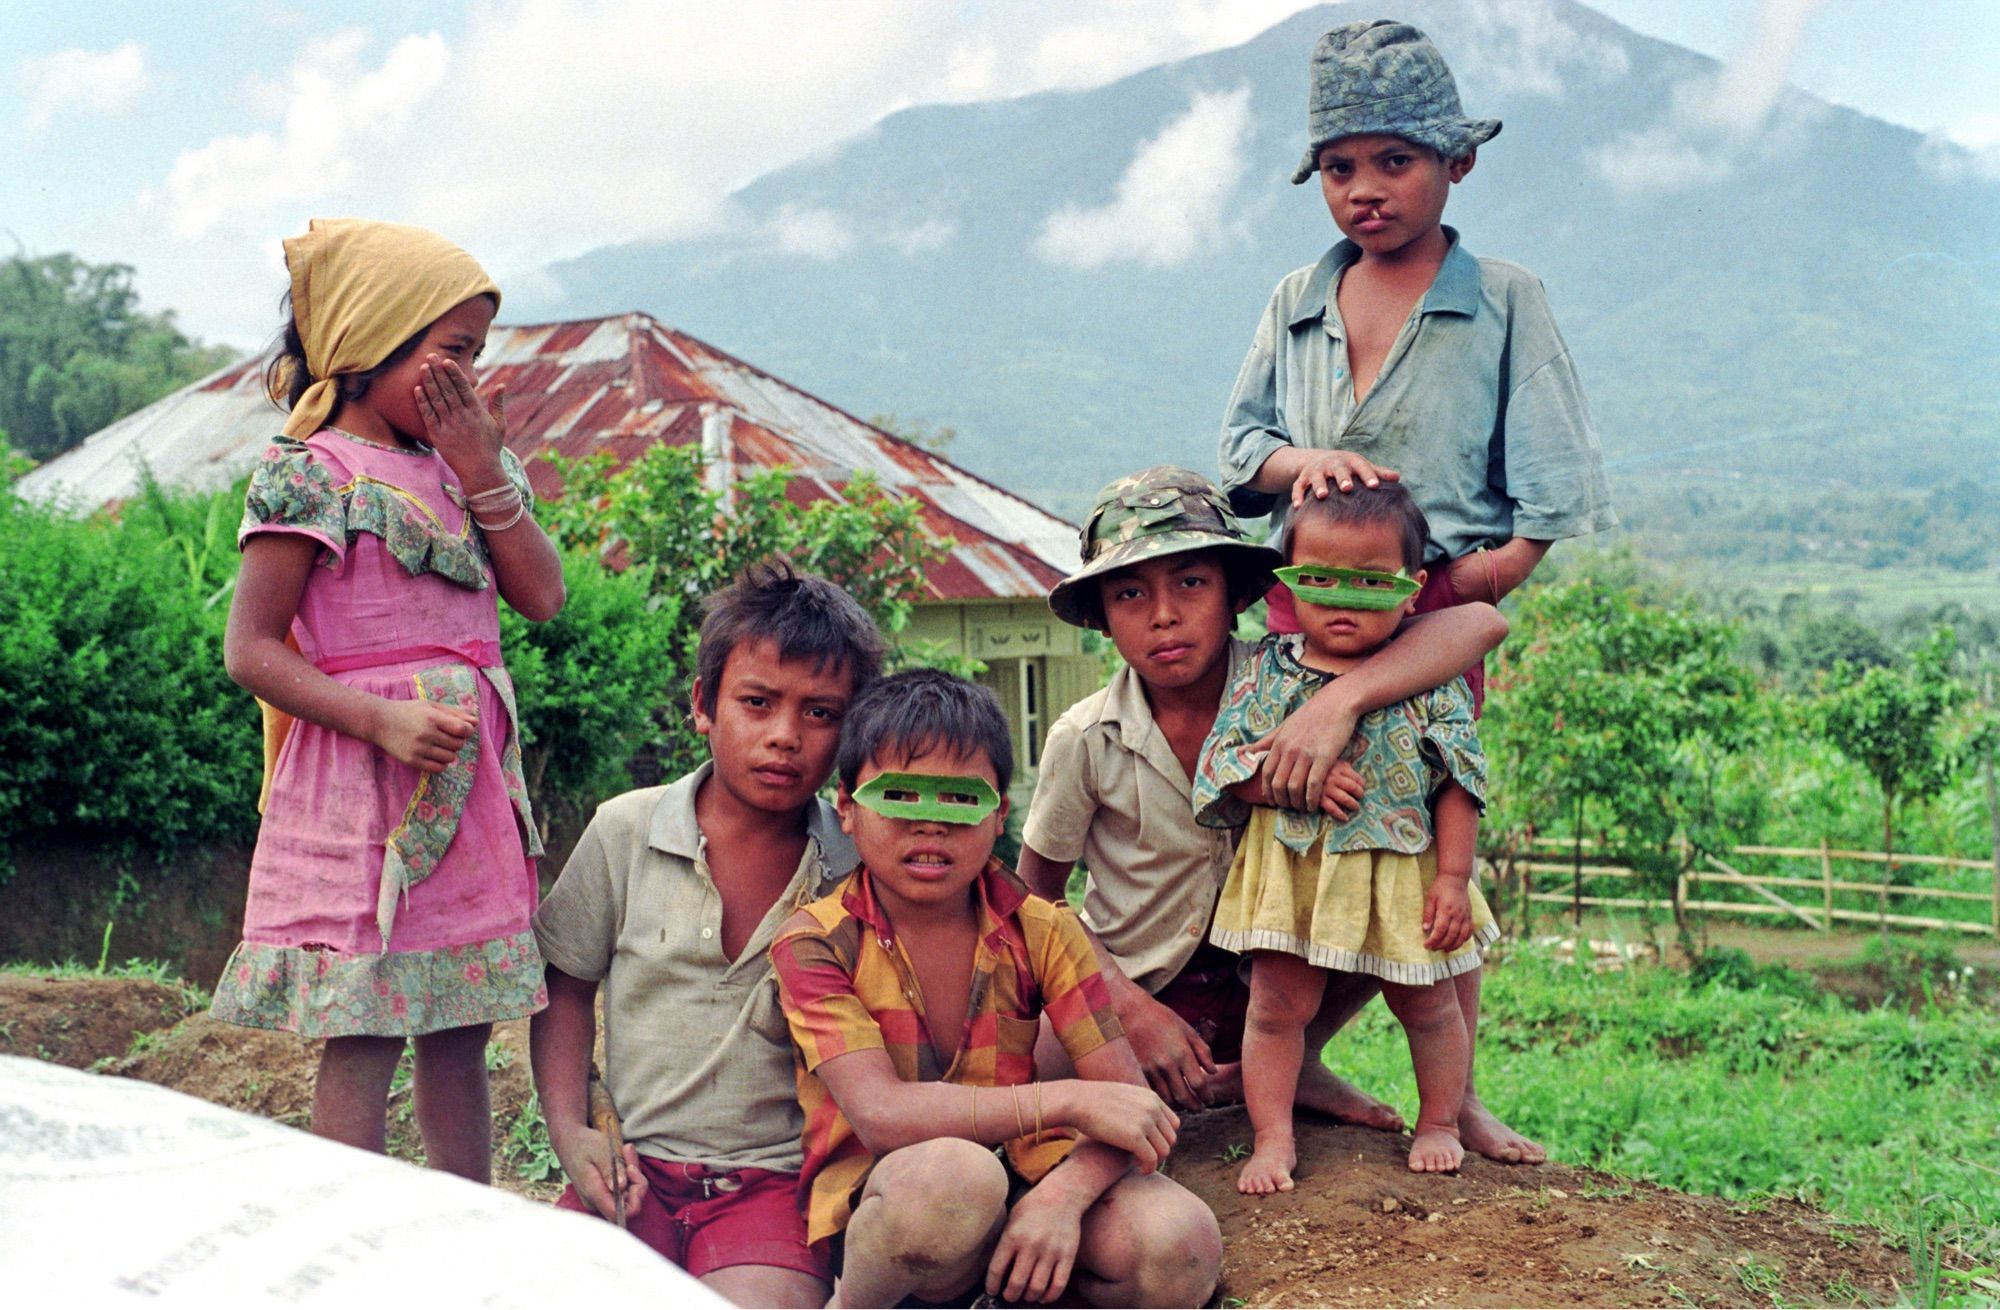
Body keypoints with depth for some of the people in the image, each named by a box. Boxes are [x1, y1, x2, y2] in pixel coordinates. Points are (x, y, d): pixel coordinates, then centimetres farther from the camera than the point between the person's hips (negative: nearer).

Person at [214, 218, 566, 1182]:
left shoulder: (457, 466, 14)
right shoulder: (311, 473, -8)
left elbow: (542, 596, 6)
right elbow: (250, 648, -12)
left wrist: (482, 469, -2)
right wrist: (381, 717, -22)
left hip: (475, 777, 7)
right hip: (364, 787, -7)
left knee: (461, 1032, 12)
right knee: (362, 1041, -4)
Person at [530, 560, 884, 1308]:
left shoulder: (860, 869, -1)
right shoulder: (625, 833, 2)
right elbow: (567, 988, 14)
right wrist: (571, 1134, 2)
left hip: (780, 1177, -2)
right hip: (637, 1170, 2)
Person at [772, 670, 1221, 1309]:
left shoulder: (1040, 932, 0)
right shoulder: (815, 944, -9)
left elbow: (1126, 1098, -5)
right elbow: (881, 1116, -22)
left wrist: (1063, 1194, -27)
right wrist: (1069, 1102, -26)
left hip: (1019, 1180, 3)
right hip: (873, 1203, -3)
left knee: (1181, 1245, -25)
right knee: (952, 1171, -38)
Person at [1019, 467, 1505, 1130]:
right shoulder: (1085, 740, -16)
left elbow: (1480, 623, -27)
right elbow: (1037, 899, -4)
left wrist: (1336, 703, -42)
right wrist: (1135, 1010, -16)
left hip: (1271, 978, 2)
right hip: (1135, 988, -2)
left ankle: (1290, 1064, 3)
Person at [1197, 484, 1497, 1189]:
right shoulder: (1267, 670, -2)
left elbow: (1458, 784, -4)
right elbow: (1223, 767, -4)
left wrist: (1453, 877, -8)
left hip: (1404, 871, 0)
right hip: (1290, 868, 0)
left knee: (1426, 1004, 13)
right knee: (1277, 1005, 3)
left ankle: (1438, 1124, 33)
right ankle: (1273, 1138, 16)